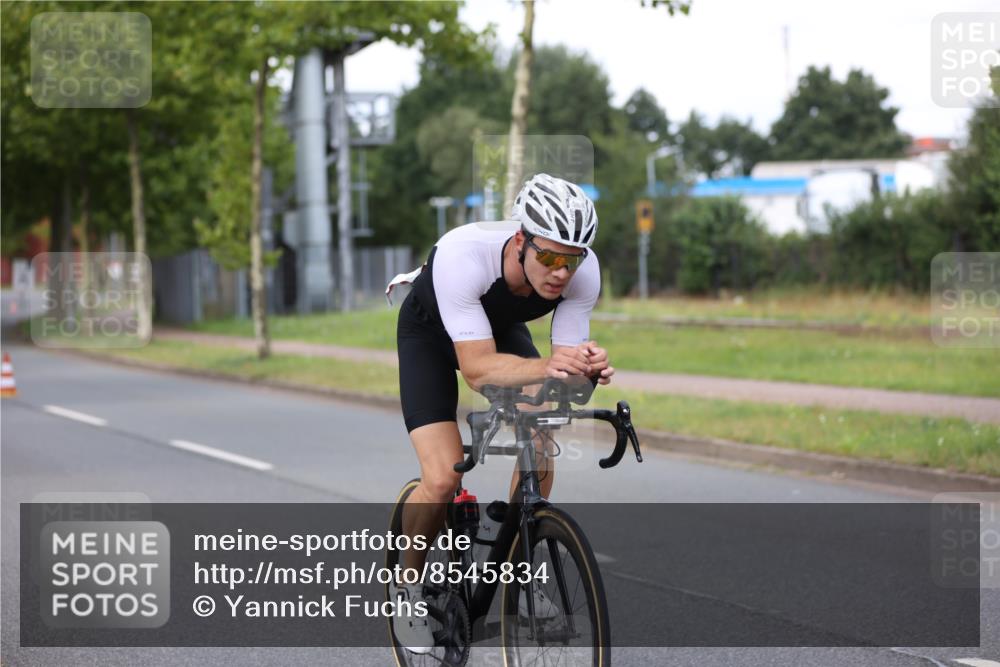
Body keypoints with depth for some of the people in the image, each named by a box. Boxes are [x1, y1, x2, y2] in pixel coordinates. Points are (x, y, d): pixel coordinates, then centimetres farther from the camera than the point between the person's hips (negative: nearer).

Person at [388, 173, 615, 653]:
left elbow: (566, 358, -25)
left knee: (540, 444, -19)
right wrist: (547, 366, -60)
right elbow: (477, 369, -43)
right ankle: (410, 586, 8)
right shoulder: (462, 255, -43)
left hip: (501, 327, 4)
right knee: (443, 479, -18)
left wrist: (586, 367, -48)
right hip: (430, 333, -4)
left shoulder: (583, 269, -31)